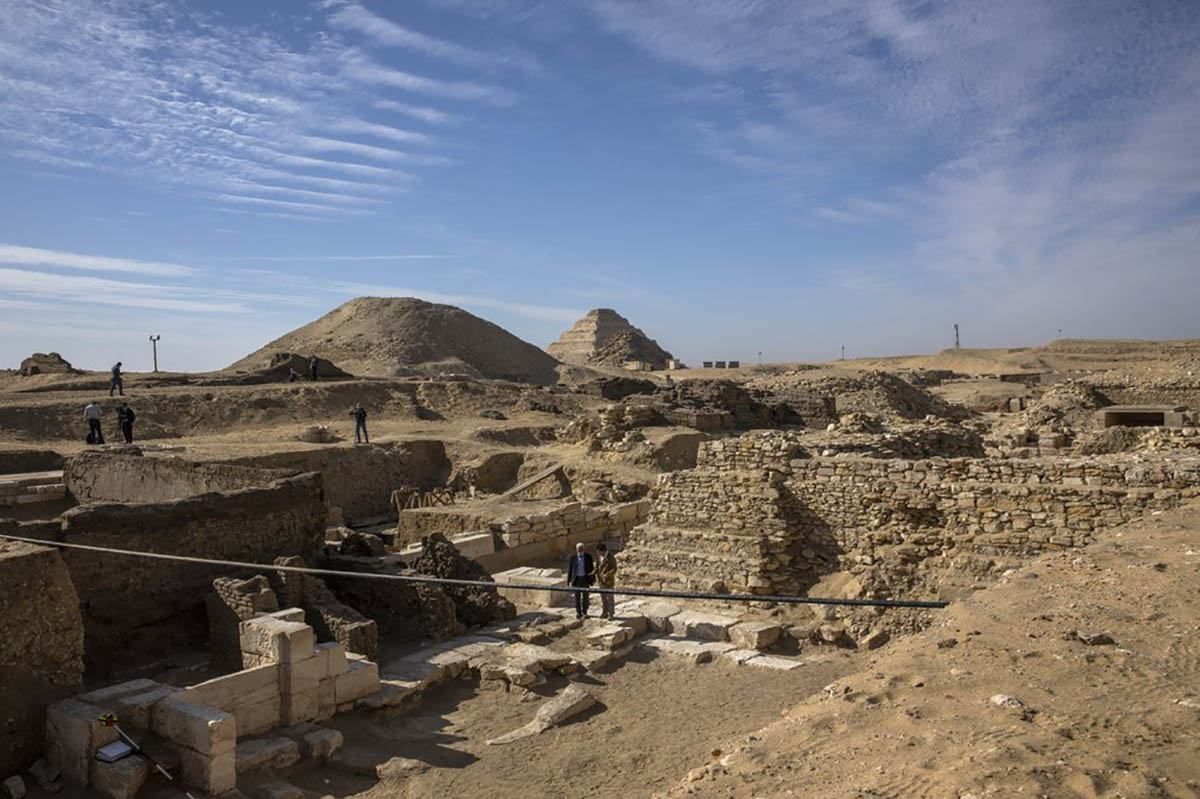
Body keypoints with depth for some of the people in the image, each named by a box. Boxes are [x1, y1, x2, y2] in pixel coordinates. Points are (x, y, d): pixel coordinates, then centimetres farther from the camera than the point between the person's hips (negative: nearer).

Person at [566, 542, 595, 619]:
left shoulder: (588, 557, -1)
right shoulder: (573, 557, -1)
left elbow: (592, 568, 3)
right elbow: (569, 569, 3)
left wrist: (593, 578, 0)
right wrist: (568, 581, 1)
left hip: (585, 579, 0)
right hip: (576, 579, 0)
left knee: (585, 596, 3)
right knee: (577, 597, -1)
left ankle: (584, 612, 19)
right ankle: (578, 613, 6)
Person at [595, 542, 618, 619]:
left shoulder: (611, 557, -13)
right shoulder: (600, 557, 7)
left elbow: (614, 569, -14)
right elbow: (597, 567, 16)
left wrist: (607, 575, -27)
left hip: (609, 581, -7)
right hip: (601, 581, 7)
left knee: (610, 598, 0)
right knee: (603, 597, 12)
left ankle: (611, 613, 8)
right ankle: (604, 613, 21)